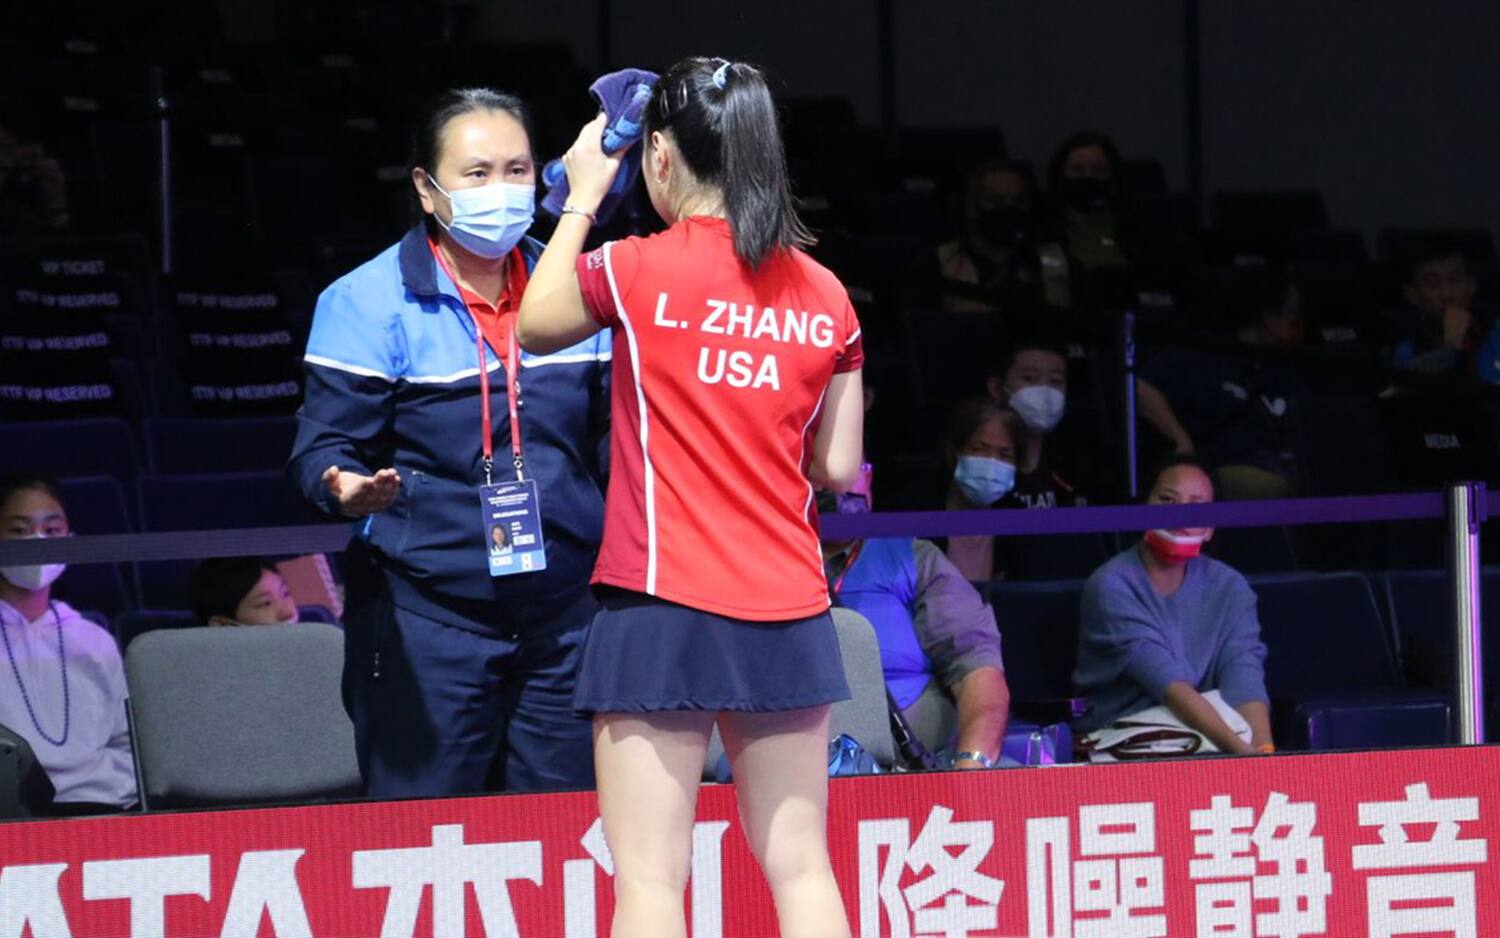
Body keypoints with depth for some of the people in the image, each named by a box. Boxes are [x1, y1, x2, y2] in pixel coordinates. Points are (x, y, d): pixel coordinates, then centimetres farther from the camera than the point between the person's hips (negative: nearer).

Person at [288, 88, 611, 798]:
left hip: (565, 613, 4)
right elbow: (321, 446, -6)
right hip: (426, 620, -4)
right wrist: (348, 489, -28)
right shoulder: (368, 302, -3)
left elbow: (613, 435, 18)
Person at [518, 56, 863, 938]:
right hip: (789, 615, 4)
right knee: (801, 867, 9)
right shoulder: (825, 295, 5)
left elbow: (538, 325, 13)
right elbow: (837, 467, 10)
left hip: (664, 609, -4)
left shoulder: (637, 271, -7)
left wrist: (583, 199, 21)